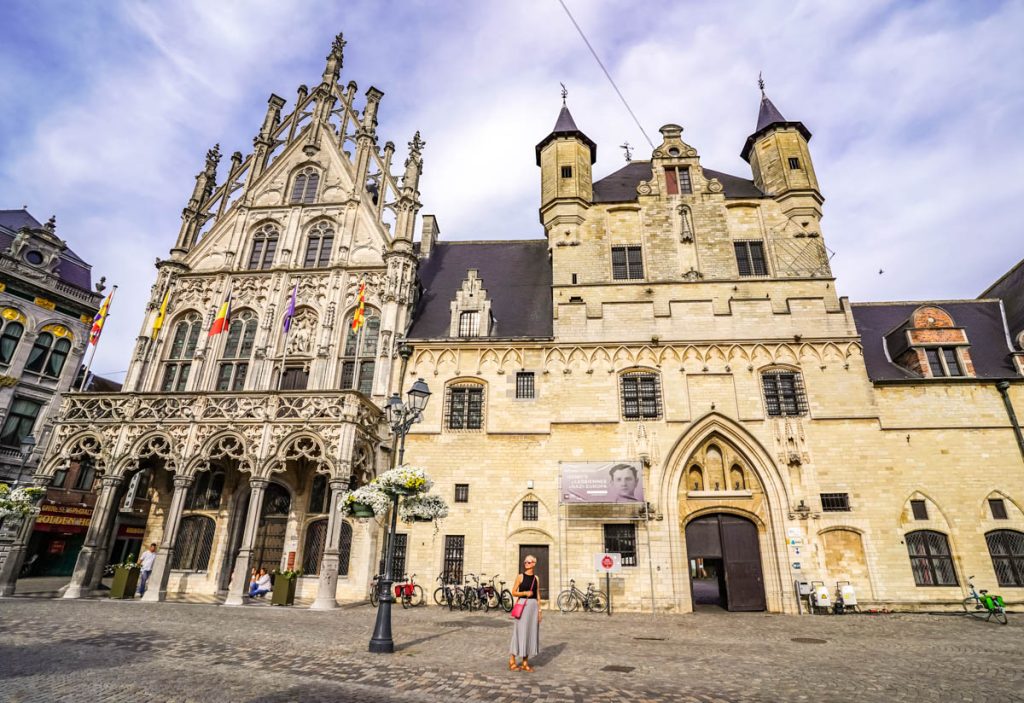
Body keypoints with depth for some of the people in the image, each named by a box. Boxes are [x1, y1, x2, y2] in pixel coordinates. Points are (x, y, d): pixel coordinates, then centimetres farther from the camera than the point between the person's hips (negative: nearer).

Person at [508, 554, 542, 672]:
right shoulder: (520, 577, -3)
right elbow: (514, 592, -3)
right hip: (523, 606, -4)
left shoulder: (536, 578, 9)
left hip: (534, 606, 5)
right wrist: (525, 593, -17)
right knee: (520, 632, -3)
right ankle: (512, 662, 9)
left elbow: (538, 595, 12)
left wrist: (539, 610, 9)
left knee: (531, 633, 8)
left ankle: (525, 663, 18)